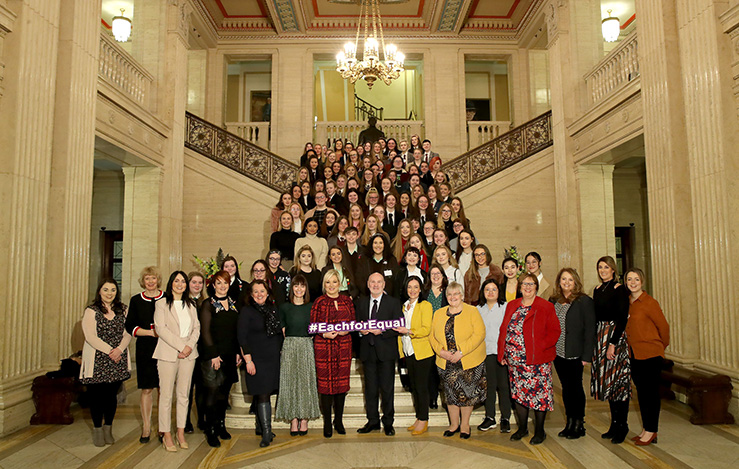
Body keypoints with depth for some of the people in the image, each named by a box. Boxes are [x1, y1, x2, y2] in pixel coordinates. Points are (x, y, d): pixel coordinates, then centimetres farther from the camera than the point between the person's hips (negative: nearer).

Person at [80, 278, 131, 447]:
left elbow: (127, 333, 3)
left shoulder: (123, 310, 7)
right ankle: (97, 430, 20)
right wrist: (109, 350, -15)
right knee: (97, 395, 3)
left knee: (112, 395, 8)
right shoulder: (91, 311, -2)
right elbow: (90, 336, -10)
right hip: (97, 361, -2)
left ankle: (108, 428, 22)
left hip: (118, 360, 2)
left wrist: (119, 349, -14)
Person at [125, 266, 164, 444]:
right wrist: (150, 332, -9)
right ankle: (146, 427, 16)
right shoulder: (136, 300, 7)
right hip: (145, 349, 1)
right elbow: (130, 326, 4)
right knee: (146, 389, 3)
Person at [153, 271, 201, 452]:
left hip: (188, 354, 4)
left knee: (184, 394, 7)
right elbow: (160, 328, -9)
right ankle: (167, 436, 9)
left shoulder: (191, 305, 14)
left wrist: (190, 346, -8)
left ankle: (181, 433, 16)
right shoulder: (161, 304, 1)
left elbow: (196, 328, 10)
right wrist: (181, 346, -14)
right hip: (168, 353, -4)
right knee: (166, 394, -1)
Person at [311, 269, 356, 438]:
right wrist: (325, 334, -15)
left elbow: (353, 321, 12)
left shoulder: (347, 300, 7)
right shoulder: (319, 302, -2)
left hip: (344, 346, 3)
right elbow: (312, 325, -1)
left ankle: (339, 421, 23)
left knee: (342, 383, 8)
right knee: (326, 384, 1)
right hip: (323, 346, -3)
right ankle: (327, 423, 14)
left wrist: (347, 330, -6)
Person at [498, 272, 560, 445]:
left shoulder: (546, 307, -3)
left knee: (538, 393, 2)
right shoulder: (512, 306, 11)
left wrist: (541, 347, -19)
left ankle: (539, 431, 18)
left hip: (537, 360, -4)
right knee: (518, 392, 12)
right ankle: (522, 428, 27)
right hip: (514, 360, 5)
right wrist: (502, 353, 6)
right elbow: (504, 330, 12)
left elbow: (554, 331, -6)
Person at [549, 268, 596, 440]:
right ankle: (570, 422, 24)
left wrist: (586, 355, -13)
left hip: (575, 353, -5)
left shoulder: (584, 301, -6)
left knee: (575, 387, 3)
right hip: (558, 353, 5)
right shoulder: (553, 301, 9)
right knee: (566, 387, 13)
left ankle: (579, 424, 17)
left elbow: (590, 329, -9)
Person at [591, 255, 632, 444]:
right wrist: (593, 342, 7)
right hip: (600, 337, 7)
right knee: (607, 381, 10)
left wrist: (613, 343, -19)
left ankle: (622, 427, 8)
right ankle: (614, 425, 20)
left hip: (616, 337, -7)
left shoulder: (619, 289, -8)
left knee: (618, 381, -2)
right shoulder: (597, 290, 12)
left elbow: (622, 318, -14)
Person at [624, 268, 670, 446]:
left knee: (651, 391, 1)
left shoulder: (649, 302, -11)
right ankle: (645, 429, 23)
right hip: (634, 354, 6)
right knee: (641, 391, 13)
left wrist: (662, 346, 7)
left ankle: (651, 431, 11)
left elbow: (663, 326, -4)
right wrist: (629, 346, 15)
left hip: (650, 354, -6)